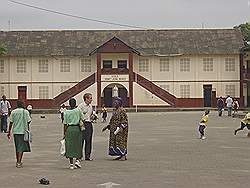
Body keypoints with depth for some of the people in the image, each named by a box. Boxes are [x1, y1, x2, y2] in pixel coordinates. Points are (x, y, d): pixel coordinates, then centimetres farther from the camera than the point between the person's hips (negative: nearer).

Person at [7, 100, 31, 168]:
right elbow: (29, 121, -4)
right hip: (23, 131, -3)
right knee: (21, 147, -2)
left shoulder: (13, 112, 1)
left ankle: (18, 162, 24)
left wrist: (9, 132, 9)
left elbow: (11, 123, 2)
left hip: (15, 131, 3)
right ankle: (19, 162, -12)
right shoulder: (25, 112, -5)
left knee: (17, 147, 16)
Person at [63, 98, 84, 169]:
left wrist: (64, 133, 4)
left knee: (70, 146, 5)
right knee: (78, 145, 13)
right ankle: (77, 160, 0)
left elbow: (65, 124, -1)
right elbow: (82, 119, 4)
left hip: (69, 129, 0)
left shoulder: (66, 112, -2)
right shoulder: (78, 110, -2)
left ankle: (71, 164, 6)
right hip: (77, 128, 0)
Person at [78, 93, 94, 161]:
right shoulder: (81, 106, -7)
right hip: (83, 124, -7)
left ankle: (87, 156, 12)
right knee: (81, 140, -6)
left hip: (89, 124, 7)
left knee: (89, 140, 7)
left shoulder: (90, 106, 16)